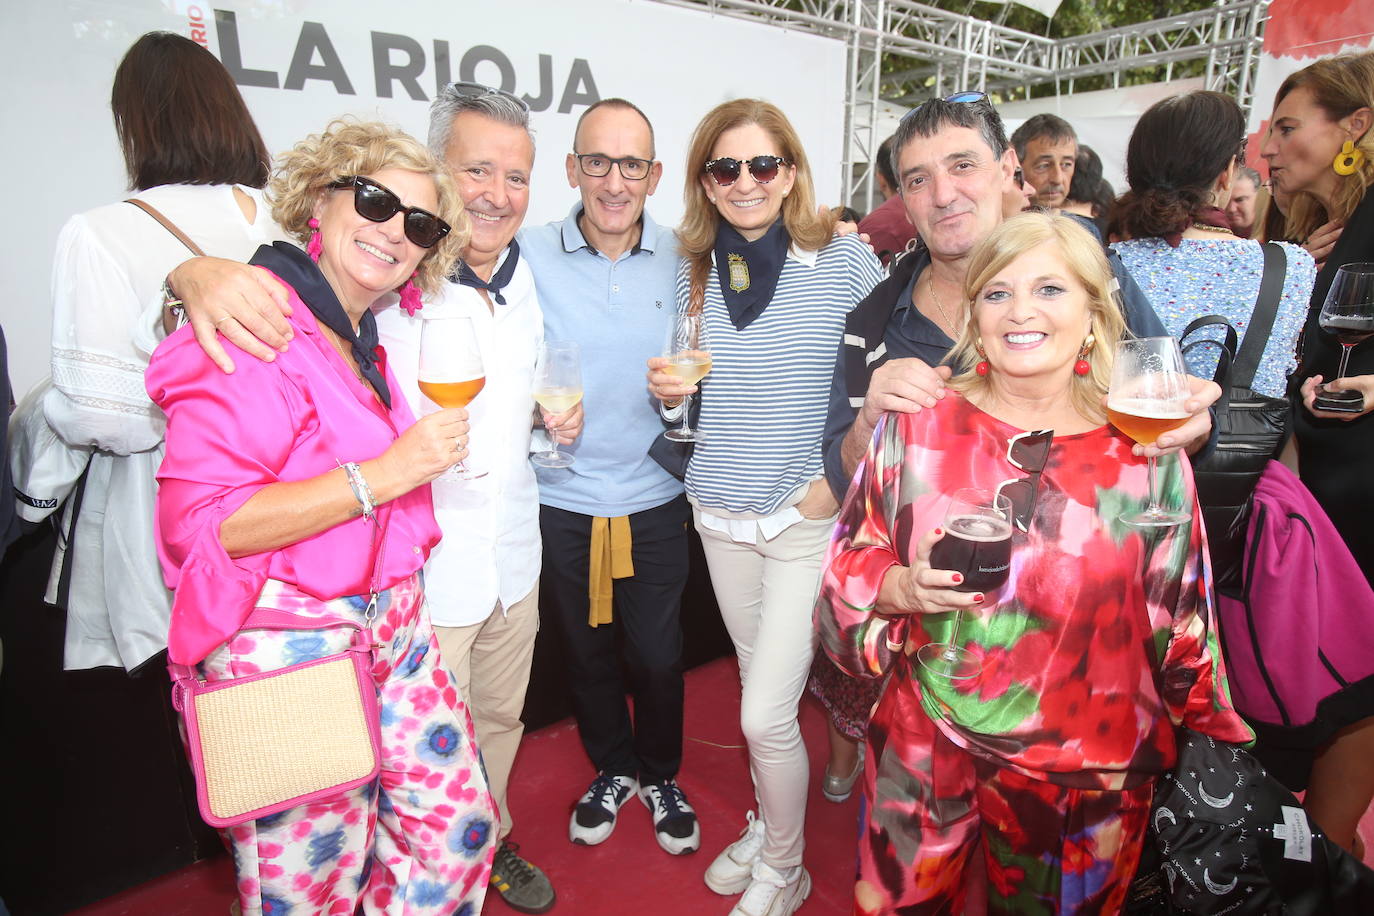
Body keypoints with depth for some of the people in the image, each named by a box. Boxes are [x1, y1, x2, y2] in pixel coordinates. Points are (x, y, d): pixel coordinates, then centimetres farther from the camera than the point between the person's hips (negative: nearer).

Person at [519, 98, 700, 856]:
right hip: (560, 499, 0)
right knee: (584, 651, 18)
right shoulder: (527, 255, -7)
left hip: (654, 498, 0)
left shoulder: (682, 260, -2)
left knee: (656, 655, 12)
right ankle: (612, 769, 44)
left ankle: (661, 777, 41)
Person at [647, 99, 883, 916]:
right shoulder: (697, 272, 5)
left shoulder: (845, 261, -8)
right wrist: (669, 387, -7)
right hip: (720, 513, 4)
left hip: (809, 519, -4)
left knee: (765, 714, -2)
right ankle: (768, 823, 43)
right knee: (760, 688, 19)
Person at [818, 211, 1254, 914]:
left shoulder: (1148, 457, -7)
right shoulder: (917, 427, -8)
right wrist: (903, 587, -22)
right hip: (925, 756, 0)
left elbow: (1182, 629, 3)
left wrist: (1218, 751, 11)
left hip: (1086, 775, 1)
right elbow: (849, 568, -3)